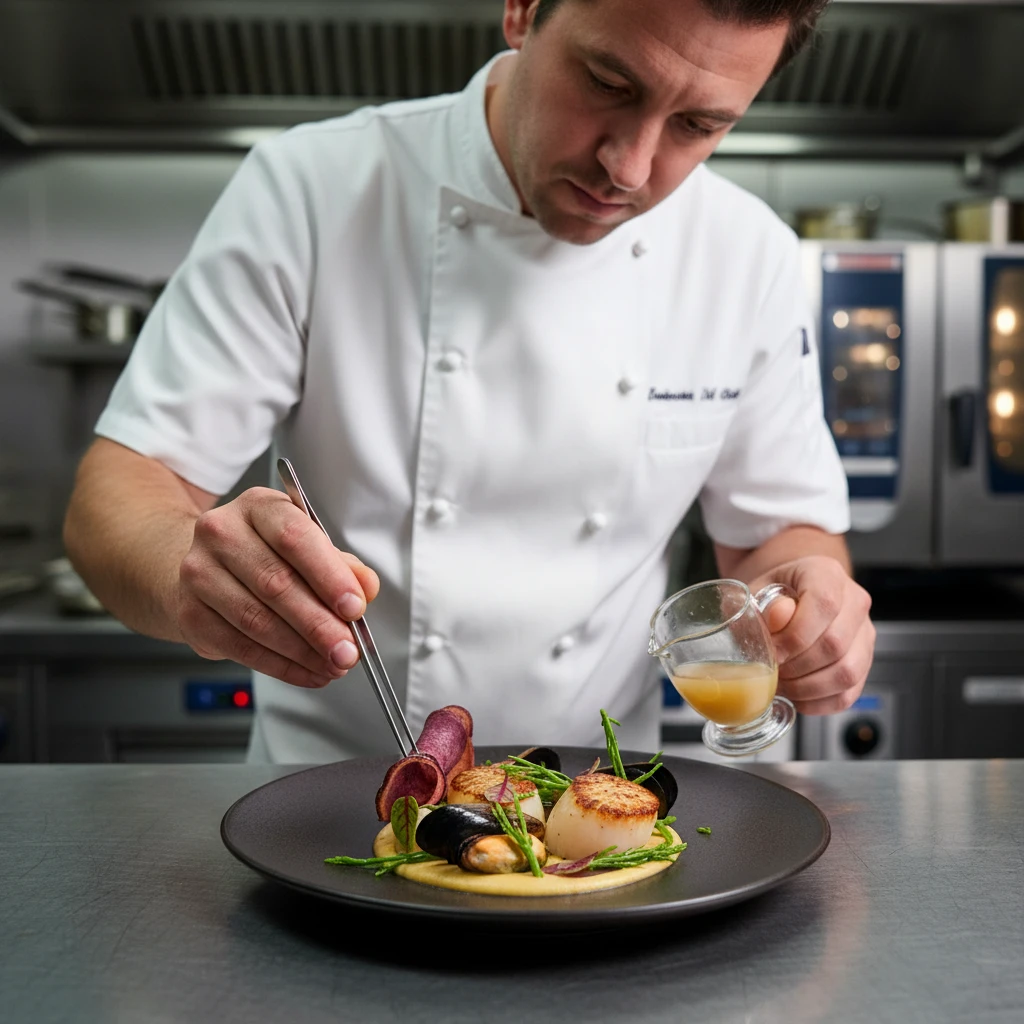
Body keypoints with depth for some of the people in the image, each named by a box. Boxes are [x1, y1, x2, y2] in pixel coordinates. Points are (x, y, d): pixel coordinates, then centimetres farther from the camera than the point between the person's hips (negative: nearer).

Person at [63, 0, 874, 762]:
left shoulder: (751, 258, -5)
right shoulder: (312, 190, -13)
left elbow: (780, 526, 5)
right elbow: (122, 487, -13)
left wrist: (812, 615, -18)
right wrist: (188, 574, -35)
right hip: (331, 779, -2)